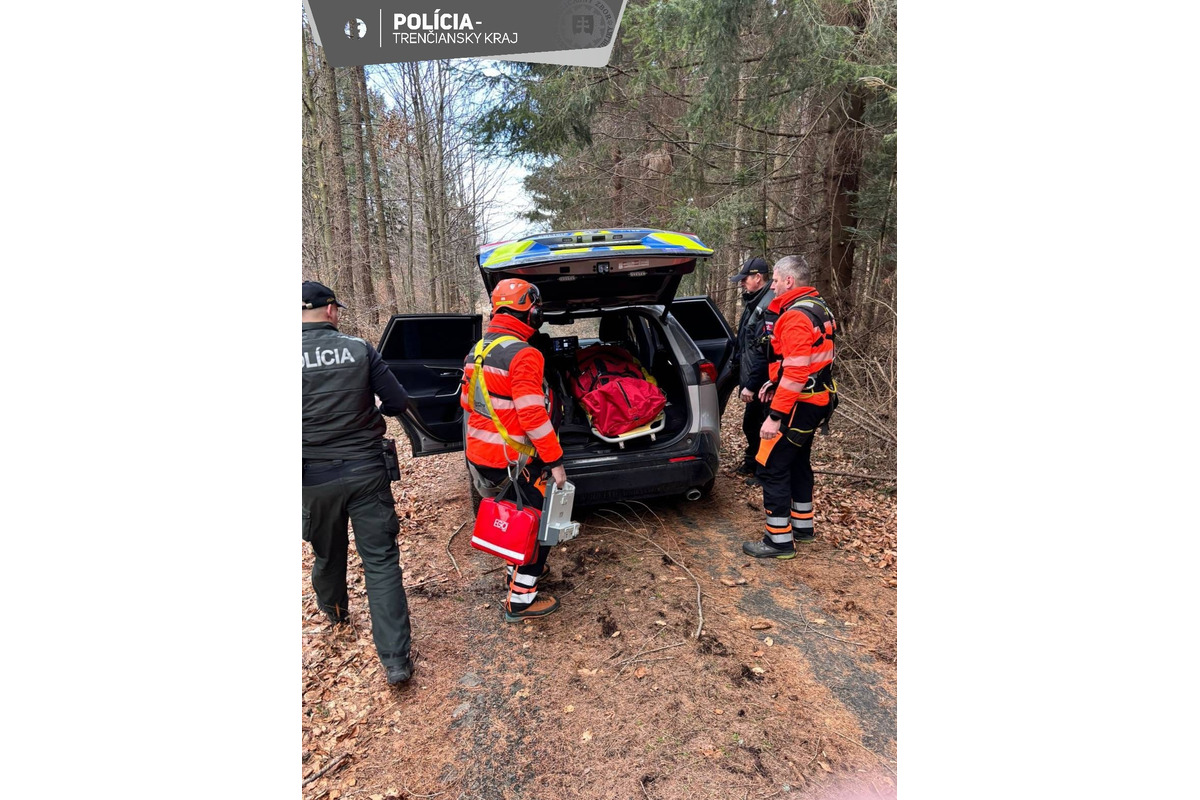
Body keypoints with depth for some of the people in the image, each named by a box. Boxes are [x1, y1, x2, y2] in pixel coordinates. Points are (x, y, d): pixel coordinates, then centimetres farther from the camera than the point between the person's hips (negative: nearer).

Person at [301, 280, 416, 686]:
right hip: (366, 470, -1)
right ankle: (395, 659, 4)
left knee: (327, 553, 25)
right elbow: (398, 403, -4)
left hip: (315, 478, 1)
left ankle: (334, 610, 54)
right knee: (381, 561, 4)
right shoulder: (359, 349, -7)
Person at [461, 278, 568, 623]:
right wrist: (555, 461, -18)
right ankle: (520, 599, 12)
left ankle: (519, 569, 42)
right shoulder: (523, 355, -20)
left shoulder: (478, 350, 8)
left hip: (480, 453, 9)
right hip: (513, 460, -9)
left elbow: (468, 401, 17)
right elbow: (533, 416, -24)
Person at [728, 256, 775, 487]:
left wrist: (751, 385, -24)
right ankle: (751, 463, 40)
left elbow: (764, 352, -26)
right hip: (752, 379, 10)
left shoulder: (769, 306, -21)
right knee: (750, 424, 23)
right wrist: (743, 378, 19)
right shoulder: (754, 302, 12)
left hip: (762, 383, -10)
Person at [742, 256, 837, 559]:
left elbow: (796, 372, -27)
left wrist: (775, 416, -26)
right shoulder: (816, 307, 12)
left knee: (772, 466, -5)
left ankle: (779, 540, 3)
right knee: (798, 462, 21)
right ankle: (802, 525, 34)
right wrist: (774, 383, 15)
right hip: (816, 399, 11)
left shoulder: (796, 316, -21)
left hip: (799, 404, -11)